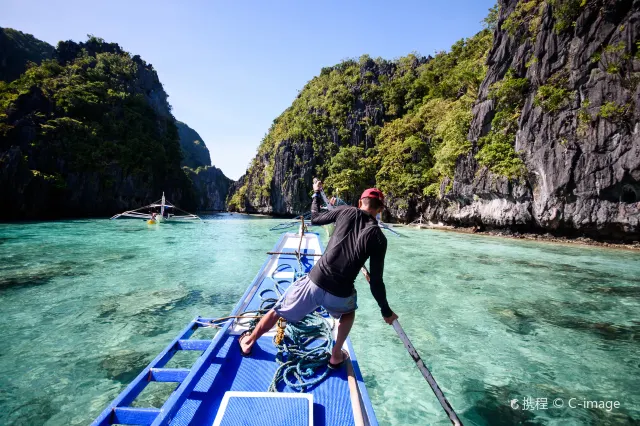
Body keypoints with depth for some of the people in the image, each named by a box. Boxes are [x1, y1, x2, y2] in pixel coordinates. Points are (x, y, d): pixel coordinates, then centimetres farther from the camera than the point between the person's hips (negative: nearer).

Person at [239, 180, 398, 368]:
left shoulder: (346, 211, 0)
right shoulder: (379, 238, -2)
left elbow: (315, 218, 17)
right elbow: (376, 281, -1)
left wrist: (316, 193, 33)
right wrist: (386, 311, 12)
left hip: (314, 282, 1)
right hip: (340, 294, 0)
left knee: (279, 311, 23)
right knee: (348, 311, 37)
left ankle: (248, 342, 43)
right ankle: (336, 356, 36)